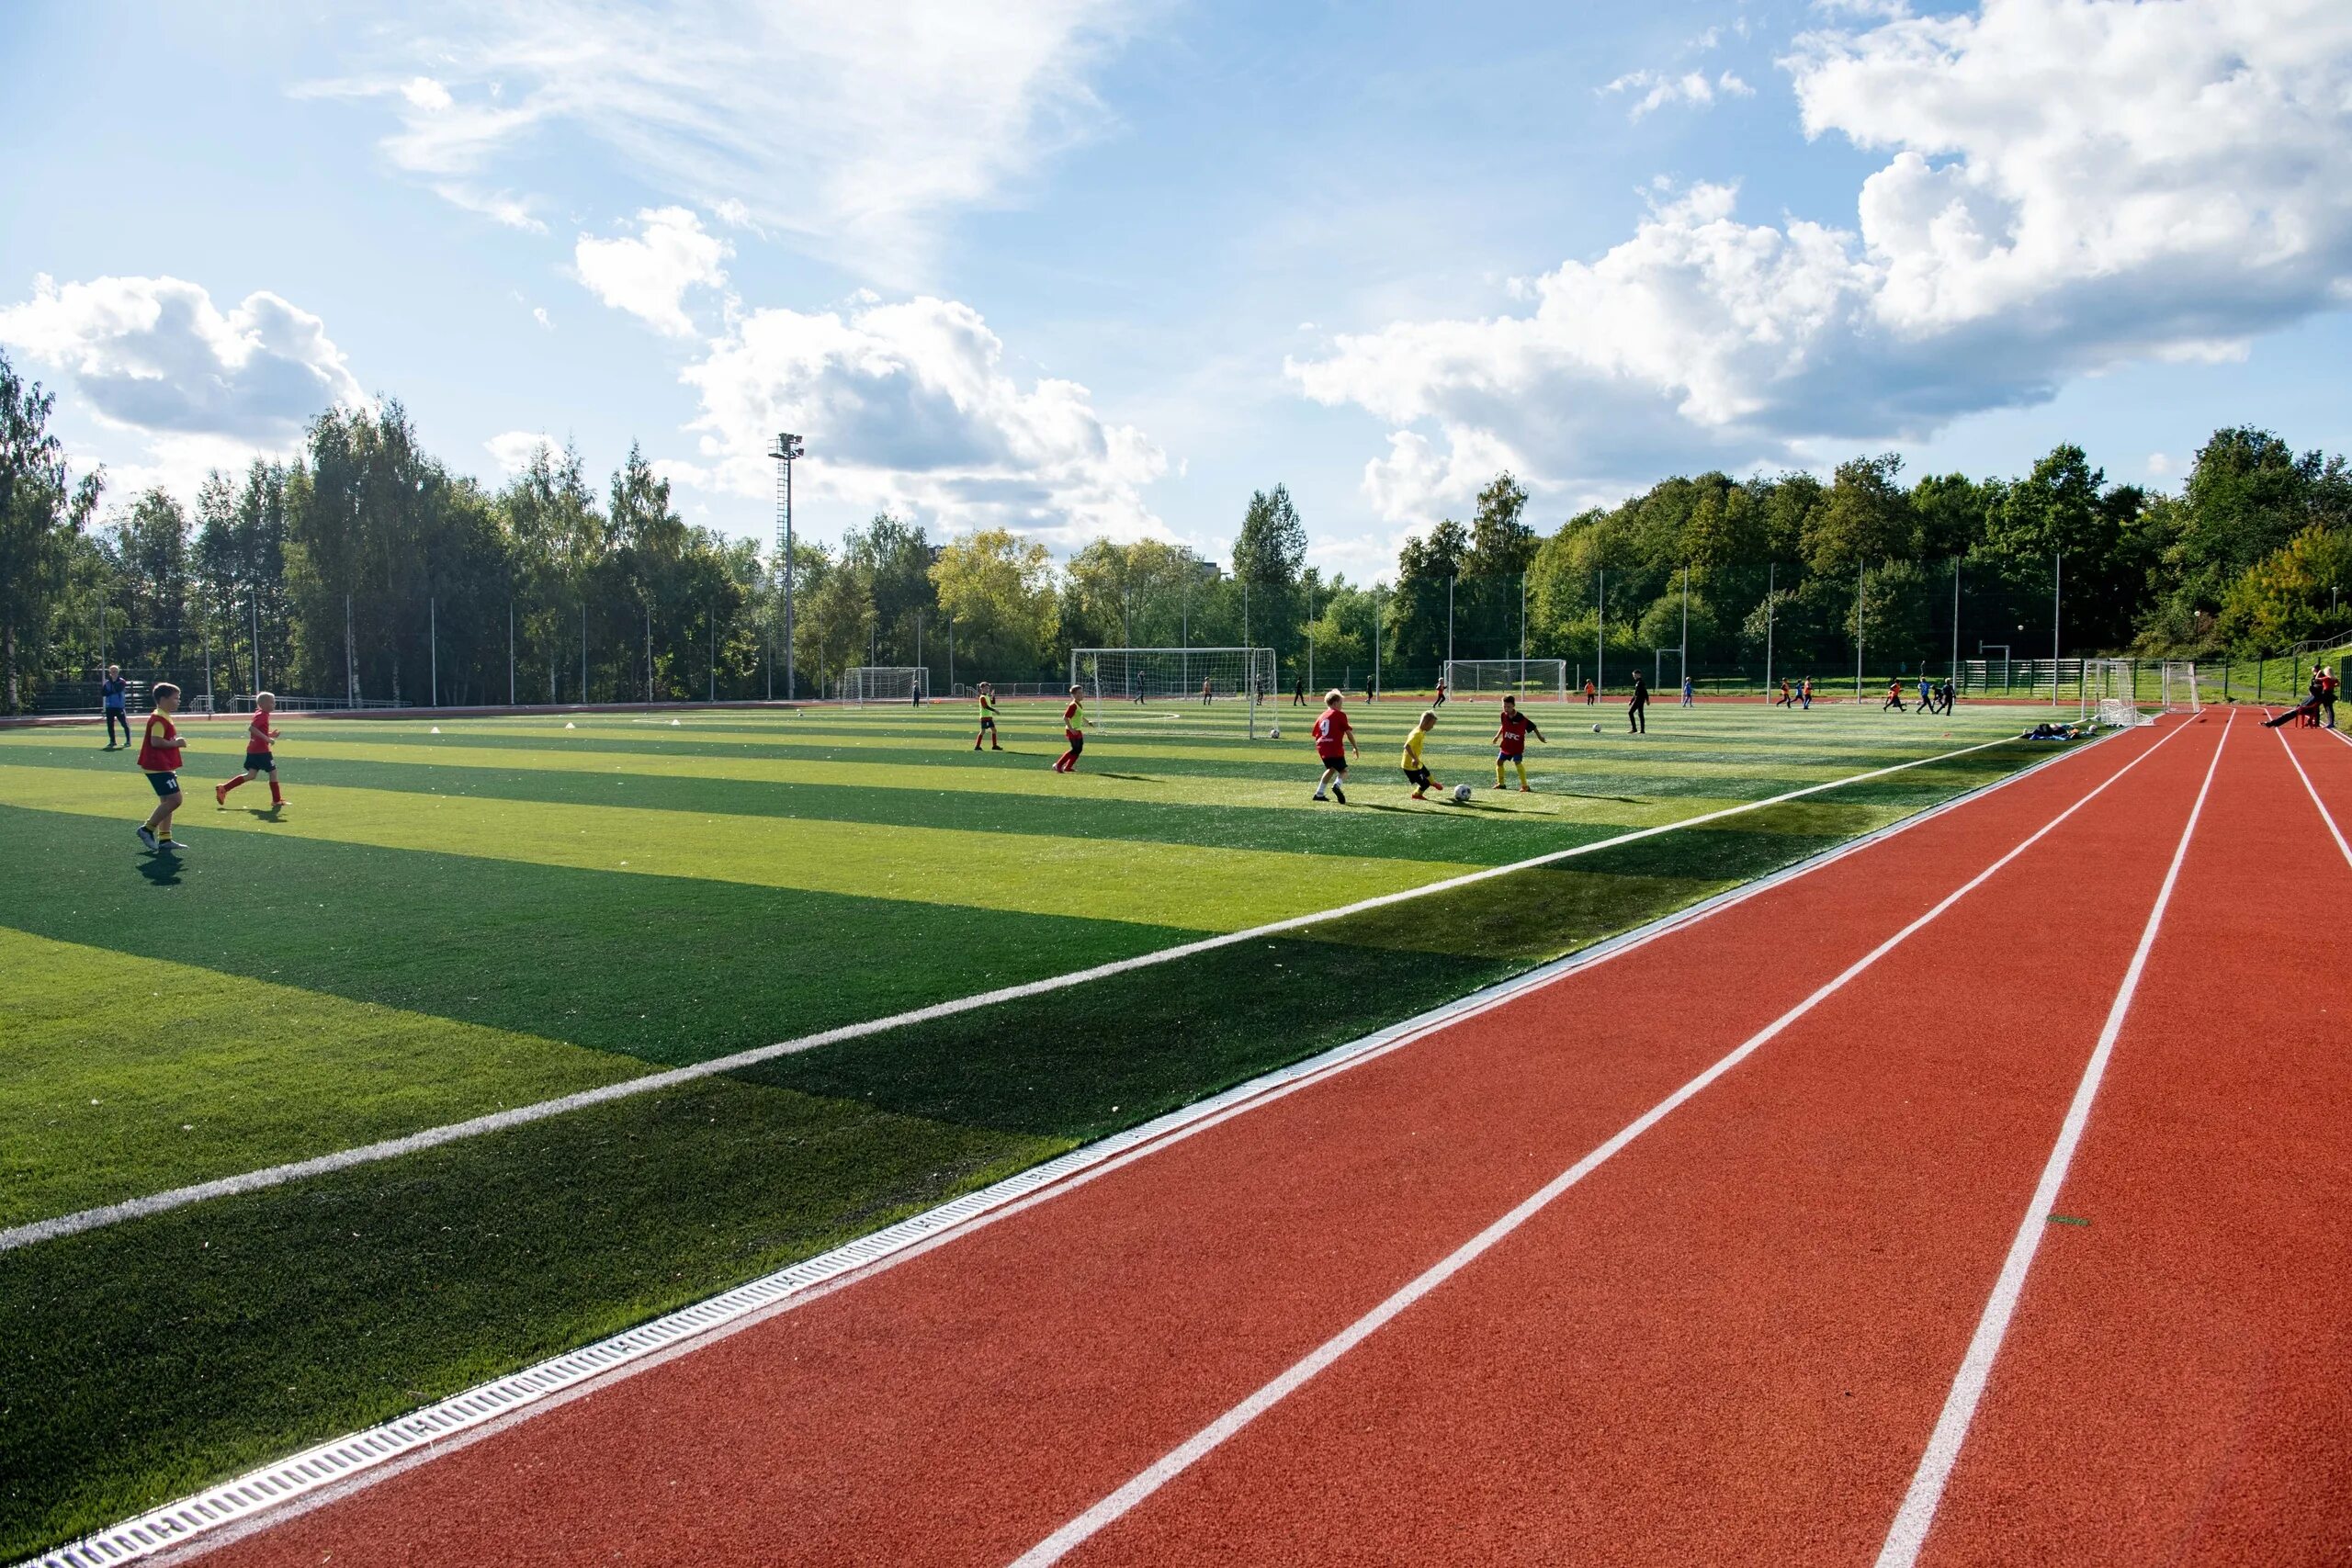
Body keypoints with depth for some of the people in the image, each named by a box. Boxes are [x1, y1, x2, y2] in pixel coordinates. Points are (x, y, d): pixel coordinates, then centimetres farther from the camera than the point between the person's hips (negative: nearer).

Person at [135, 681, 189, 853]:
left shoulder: (164, 718, 17)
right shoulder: (158, 719, -16)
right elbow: (156, 741, -25)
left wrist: (175, 741, 13)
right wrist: (175, 743, -14)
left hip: (163, 767, 11)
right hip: (158, 767, -11)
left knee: (167, 802, 11)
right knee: (174, 799, -13)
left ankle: (164, 840, 13)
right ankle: (147, 829, -2)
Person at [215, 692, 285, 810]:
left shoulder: (259, 713, 15)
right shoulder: (262, 715, -14)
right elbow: (251, 728, -27)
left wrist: (270, 734, 13)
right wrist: (267, 738, -28)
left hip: (252, 750, 9)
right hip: (261, 750, -9)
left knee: (251, 775, 11)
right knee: (273, 772, 0)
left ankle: (223, 789, 10)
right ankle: (277, 801, 6)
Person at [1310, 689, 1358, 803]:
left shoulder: (1321, 716, 17)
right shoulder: (1340, 714, -1)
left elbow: (1316, 736, 20)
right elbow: (1348, 732, -5)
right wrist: (1355, 747, 2)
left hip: (1322, 749, 6)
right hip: (1335, 749, -6)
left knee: (1331, 768, 26)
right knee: (1344, 771, 2)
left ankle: (1319, 793, 25)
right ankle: (1337, 785, -30)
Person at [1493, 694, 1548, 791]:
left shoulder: (1522, 718, -21)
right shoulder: (1504, 715, -6)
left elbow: (1533, 727, -10)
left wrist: (1540, 737, -9)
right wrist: (1497, 736, 17)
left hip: (1518, 746, -6)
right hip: (1506, 745, 6)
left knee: (1518, 762, -20)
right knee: (1499, 761, 10)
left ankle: (1524, 785, -14)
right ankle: (1500, 783, 28)